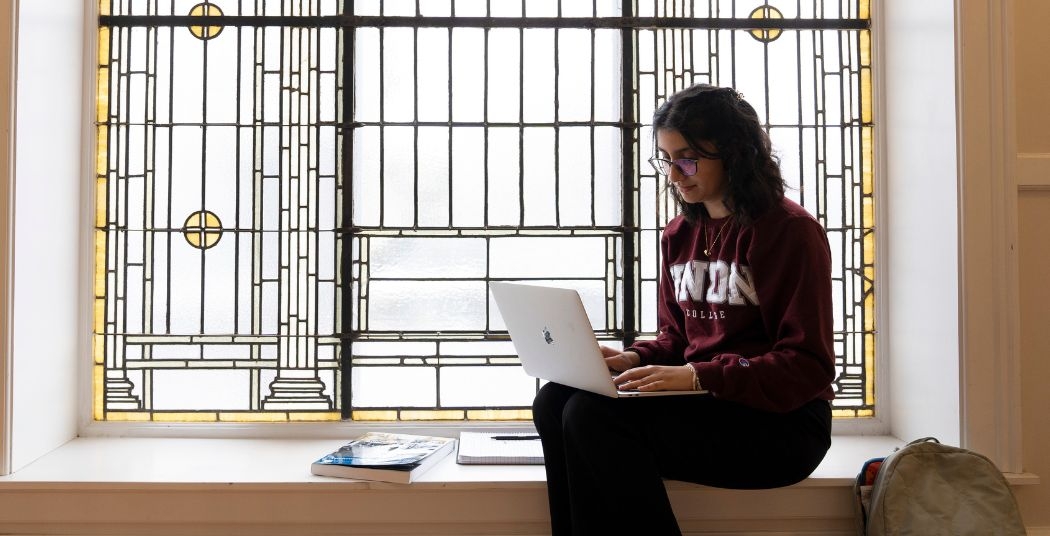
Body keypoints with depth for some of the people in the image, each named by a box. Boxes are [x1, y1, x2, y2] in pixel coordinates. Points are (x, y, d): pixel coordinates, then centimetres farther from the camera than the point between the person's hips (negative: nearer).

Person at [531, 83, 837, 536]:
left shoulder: (791, 230, -8)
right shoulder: (679, 235, 12)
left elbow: (808, 367, -13)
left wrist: (698, 376, -23)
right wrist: (635, 359, -5)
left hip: (781, 424, -6)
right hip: (701, 403, 7)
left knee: (593, 415, -25)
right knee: (554, 401, -15)